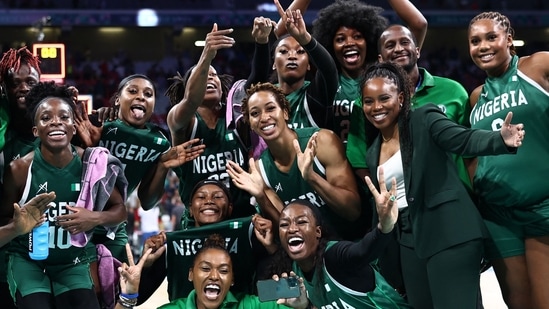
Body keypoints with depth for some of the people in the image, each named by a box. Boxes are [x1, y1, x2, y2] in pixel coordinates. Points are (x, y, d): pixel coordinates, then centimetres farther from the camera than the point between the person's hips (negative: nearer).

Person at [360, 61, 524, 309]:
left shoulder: (424, 120, -4)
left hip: (448, 234, -7)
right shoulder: (373, 151, 14)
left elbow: (466, 139, -18)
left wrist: (501, 140, -38)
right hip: (410, 241, 7)